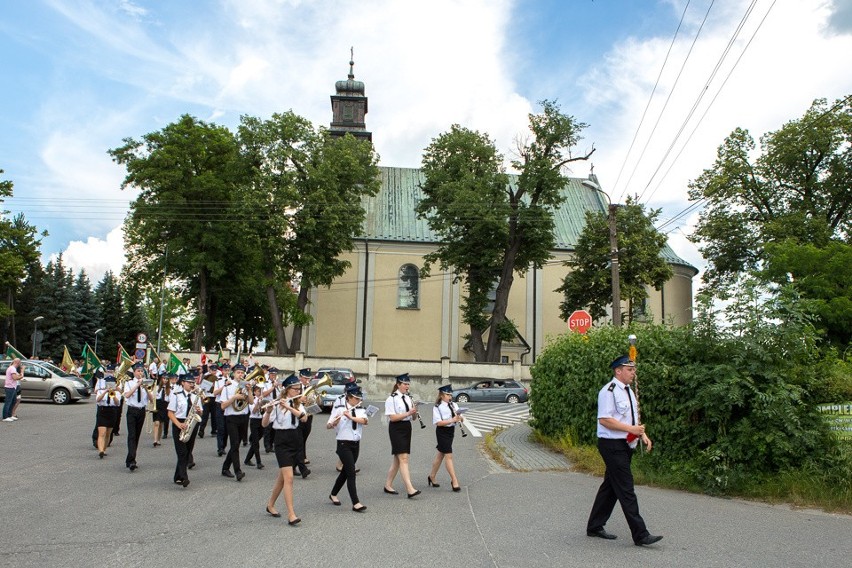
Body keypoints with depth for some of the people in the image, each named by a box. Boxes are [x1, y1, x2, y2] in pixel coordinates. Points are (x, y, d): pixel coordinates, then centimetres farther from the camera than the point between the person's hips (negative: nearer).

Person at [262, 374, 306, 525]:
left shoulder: (297, 404, 8)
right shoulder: (277, 404, -10)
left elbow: (304, 418, -11)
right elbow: (264, 424, -13)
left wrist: (289, 407, -23)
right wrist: (268, 411, -32)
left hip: (296, 440, 6)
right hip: (282, 441, -6)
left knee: (282, 476, 16)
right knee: (289, 478, -12)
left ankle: (270, 504, 33)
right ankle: (291, 514, -11)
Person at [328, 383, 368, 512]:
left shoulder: (360, 411, 5)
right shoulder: (339, 409, -8)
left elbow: (365, 421, -15)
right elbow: (328, 426, -13)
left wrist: (351, 417, -28)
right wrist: (334, 422, -34)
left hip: (356, 444, 6)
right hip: (344, 444, -6)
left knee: (346, 472, 16)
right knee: (351, 473, -11)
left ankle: (333, 494, 35)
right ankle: (356, 503, -10)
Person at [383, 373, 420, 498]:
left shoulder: (408, 398, 11)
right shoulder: (392, 399, -10)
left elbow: (413, 417, 13)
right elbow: (392, 417, -18)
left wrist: (414, 411, -8)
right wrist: (408, 413, -23)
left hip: (407, 428, 8)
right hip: (396, 429, -8)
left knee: (398, 458, 12)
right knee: (403, 458, -12)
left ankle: (388, 485, 23)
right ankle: (410, 489, -15)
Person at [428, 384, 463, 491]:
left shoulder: (454, 405, 7)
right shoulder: (437, 407, -12)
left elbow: (460, 419, 6)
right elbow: (438, 422, -20)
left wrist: (460, 417, -17)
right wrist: (452, 420, -27)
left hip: (451, 431, 7)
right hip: (442, 432, -7)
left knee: (441, 454, 17)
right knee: (449, 456, -8)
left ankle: (431, 477, 31)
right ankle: (454, 482, -4)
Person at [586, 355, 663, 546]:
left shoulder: (628, 391, 15)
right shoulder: (609, 391, -15)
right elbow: (604, 420, -22)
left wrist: (642, 434, 7)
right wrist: (631, 429, -21)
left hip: (625, 445, 10)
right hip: (612, 445, -10)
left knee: (611, 486, 15)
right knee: (626, 489, -7)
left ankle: (595, 527, 26)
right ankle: (640, 535, -2)